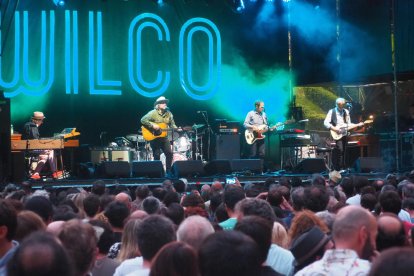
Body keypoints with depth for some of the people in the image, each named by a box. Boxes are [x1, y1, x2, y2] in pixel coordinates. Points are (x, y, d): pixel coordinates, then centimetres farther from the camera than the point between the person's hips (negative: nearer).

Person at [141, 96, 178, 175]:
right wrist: (152, 125, -25)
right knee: (157, 155, -4)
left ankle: (168, 171, 6)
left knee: (169, 153, -3)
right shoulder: (153, 113, -9)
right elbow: (143, 120, -17)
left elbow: (172, 125, 11)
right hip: (154, 137, -5)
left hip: (164, 137, 5)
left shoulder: (169, 114, 7)